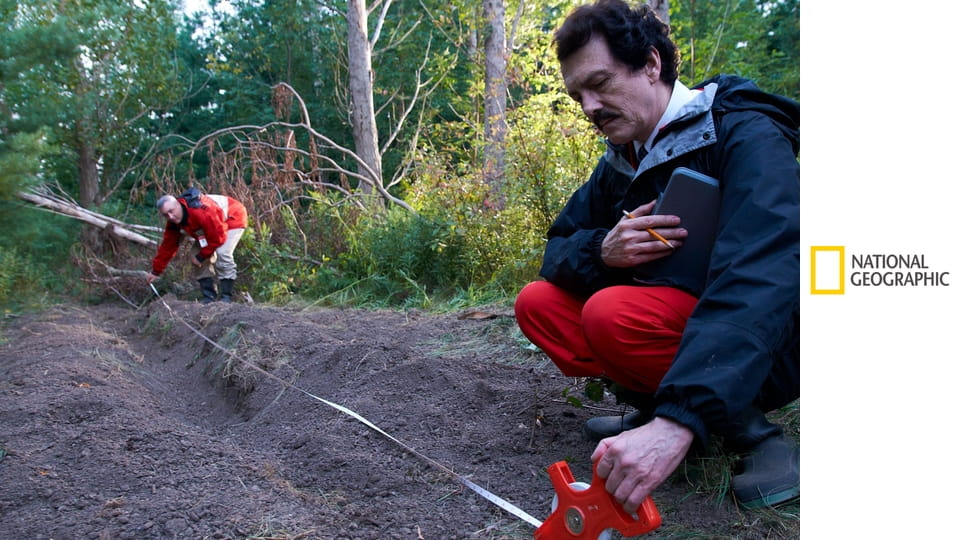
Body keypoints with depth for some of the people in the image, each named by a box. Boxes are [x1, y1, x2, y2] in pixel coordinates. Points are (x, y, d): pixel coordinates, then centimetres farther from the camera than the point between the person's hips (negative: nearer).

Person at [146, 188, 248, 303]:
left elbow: (218, 238, -33)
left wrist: (200, 257, -21)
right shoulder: (173, 223, -13)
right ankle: (209, 296, 4)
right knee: (196, 255, -3)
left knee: (222, 253, -28)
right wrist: (156, 271, 2)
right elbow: (167, 246, -1)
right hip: (211, 227, 9)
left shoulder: (200, 212, -40)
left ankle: (227, 296, -18)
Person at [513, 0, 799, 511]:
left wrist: (678, 421, -47)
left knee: (613, 313, -31)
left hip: (767, 349, -7)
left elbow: (761, 276, -35)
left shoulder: (746, 137, -19)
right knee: (537, 303, -5)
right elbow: (557, 251, 6)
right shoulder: (621, 162, 4)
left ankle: (749, 427, -9)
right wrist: (600, 252, -21)